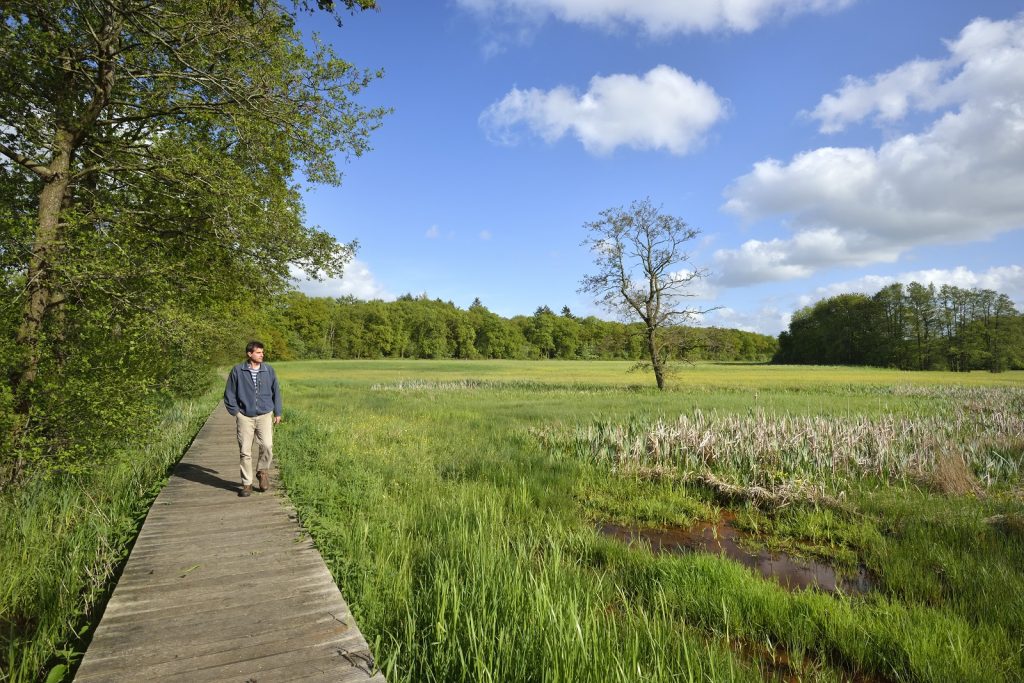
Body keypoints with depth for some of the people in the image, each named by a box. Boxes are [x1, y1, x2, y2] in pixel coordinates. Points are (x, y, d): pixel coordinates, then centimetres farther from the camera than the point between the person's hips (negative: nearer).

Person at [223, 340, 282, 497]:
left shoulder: (268, 370, 3)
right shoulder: (237, 370, -1)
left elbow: (276, 392, 12)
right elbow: (229, 394, 7)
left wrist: (277, 413, 12)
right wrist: (235, 412, 1)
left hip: (265, 415, 0)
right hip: (245, 417, 0)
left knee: (267, 445, -16)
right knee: (245, 451, 3)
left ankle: (262, 471, 11)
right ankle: (247, 484, 16)